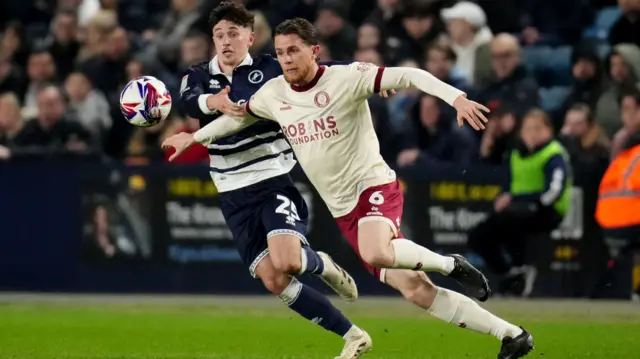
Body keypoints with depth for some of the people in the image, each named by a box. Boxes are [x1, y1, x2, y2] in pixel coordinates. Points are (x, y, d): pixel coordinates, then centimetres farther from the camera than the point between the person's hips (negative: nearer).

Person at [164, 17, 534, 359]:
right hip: (343, 209, 6)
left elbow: (409, 76, -21)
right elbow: (241, 115, 25)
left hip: (374, 186, -5)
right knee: (415, 289, -3)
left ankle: (448, 263, -11)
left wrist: (456, 97, -34)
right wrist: (194, 137, 30)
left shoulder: (346, 78, -13)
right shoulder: (274, 93, 4)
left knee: (375, 252, -39)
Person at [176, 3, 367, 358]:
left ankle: (321, 264, 11)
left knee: (285, 261, -26)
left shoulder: (270, 70, -1)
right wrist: (213, 102, -42)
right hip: (234, 198, 3)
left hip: (274, 182, -3)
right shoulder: (199, 77, 4)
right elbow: (188, 100, -18)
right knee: (273, 280, -4)